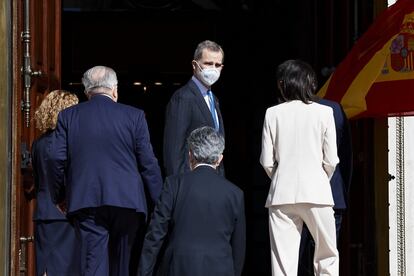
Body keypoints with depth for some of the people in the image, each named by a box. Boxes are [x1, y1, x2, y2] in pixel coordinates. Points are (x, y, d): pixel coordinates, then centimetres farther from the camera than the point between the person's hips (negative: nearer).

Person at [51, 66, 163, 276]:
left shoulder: (68, 116, 3)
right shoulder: (134, 116, 0)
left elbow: (59, 161, 3)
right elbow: (148, 163, 0)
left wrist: (58, 196, 16)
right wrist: (159, 201, 8)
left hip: (86, 201, 0)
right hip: (126, 201, 0)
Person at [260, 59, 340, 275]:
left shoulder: (273, 114, 2)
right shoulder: (323, 112, -1)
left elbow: (267, 161, 1)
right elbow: (331, 161, -1)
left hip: (282, 193, 1)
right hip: (315, 192, -1)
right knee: (327, 256, 11)